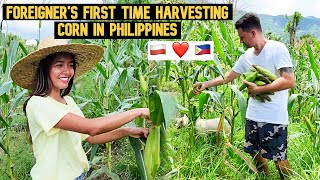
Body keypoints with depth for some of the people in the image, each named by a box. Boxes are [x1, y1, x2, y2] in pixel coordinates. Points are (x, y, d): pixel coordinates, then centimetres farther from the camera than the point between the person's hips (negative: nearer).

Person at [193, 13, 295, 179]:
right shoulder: (247, 56, 7)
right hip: (252, 116, 7)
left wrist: (258, 89, -17)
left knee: (279, 159, 4)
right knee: (255, 154, 17)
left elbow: (289, 81, -21)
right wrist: (206, 84, 9)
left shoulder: (277, 49, -13)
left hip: (274, 118, -7)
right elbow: (228, 76, 16)